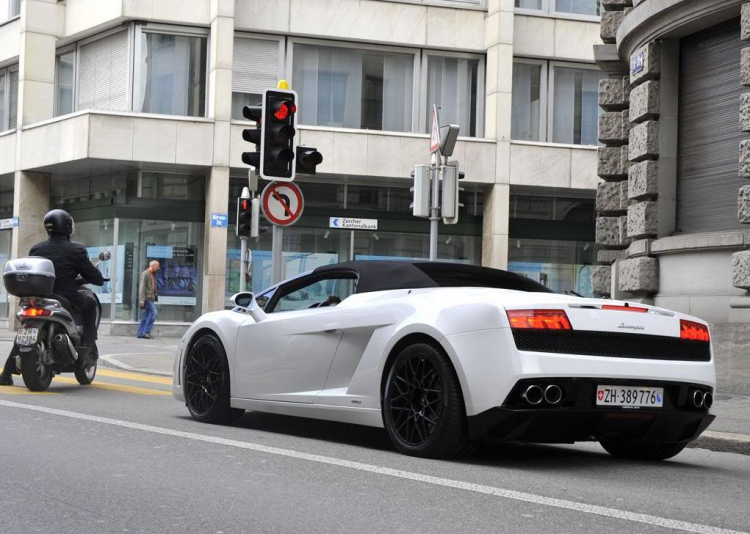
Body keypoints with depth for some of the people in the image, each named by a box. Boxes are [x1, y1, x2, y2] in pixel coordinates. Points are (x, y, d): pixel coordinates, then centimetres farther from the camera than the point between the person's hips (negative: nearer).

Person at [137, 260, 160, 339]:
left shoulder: (153, 274, 18)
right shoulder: (145, 274, -9)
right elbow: (142, 287, -15)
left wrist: (156, 296, 16)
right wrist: (142, 299, -20)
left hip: (151, 298, 9)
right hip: (147, 298, -9)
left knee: (146, 315, 8)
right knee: (153, 312, -15)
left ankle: (140, 333, 10)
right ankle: (146, 332, -13)